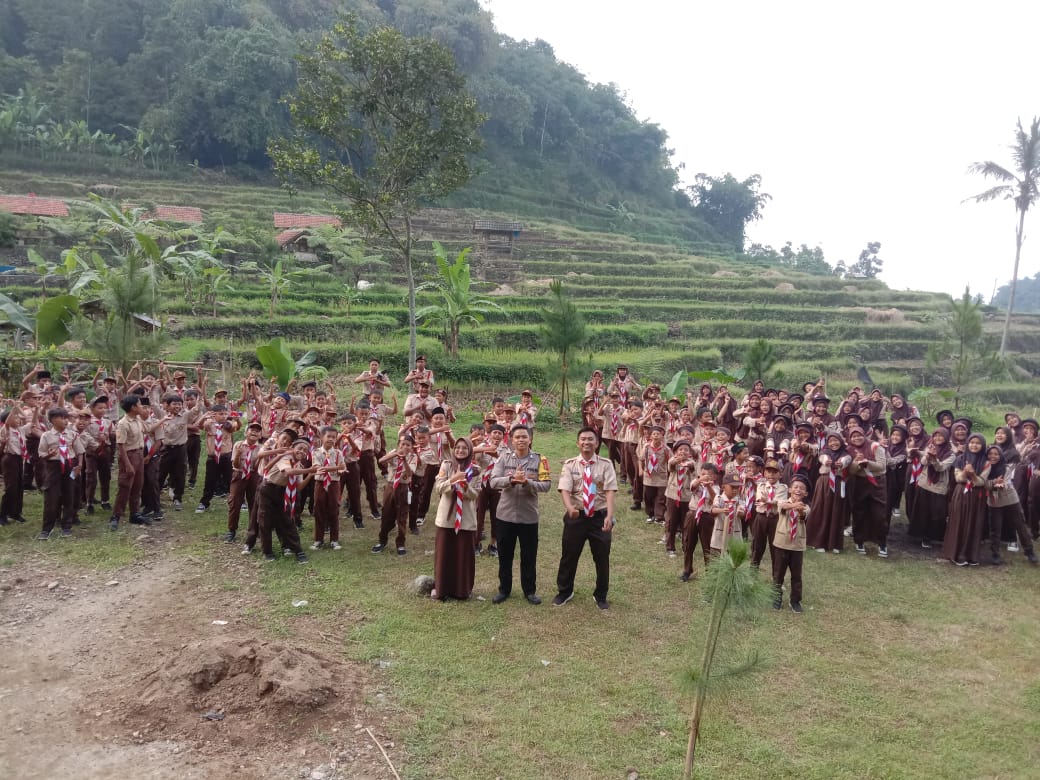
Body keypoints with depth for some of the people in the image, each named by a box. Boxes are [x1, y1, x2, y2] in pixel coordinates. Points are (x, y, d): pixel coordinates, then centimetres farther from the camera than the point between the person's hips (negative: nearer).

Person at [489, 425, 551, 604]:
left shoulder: (539, 460, -3)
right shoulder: (504, 457, -1)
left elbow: (546, 485, -11)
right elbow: (493, 482, -12)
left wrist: (527, 482, -27)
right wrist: (511, 479, -29)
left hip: (529, 516, -1)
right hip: (506, 514, 1)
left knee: (529, 556, 10)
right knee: (505, 555, 12)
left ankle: (530, 590, 26)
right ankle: (504, 589, 28)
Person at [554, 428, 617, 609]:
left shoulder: (605, 464, -3)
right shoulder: (570, 465, -2)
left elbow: (610, 491, -13)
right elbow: (564, 489, -14)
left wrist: (609, 516, -28)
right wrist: (569, 507, -34)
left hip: (600, 517, 0)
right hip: (576, 516, 0)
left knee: (602, 558, 11)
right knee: (569, 556, 12)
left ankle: (601, 595, 32)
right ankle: (564, 591, 35)